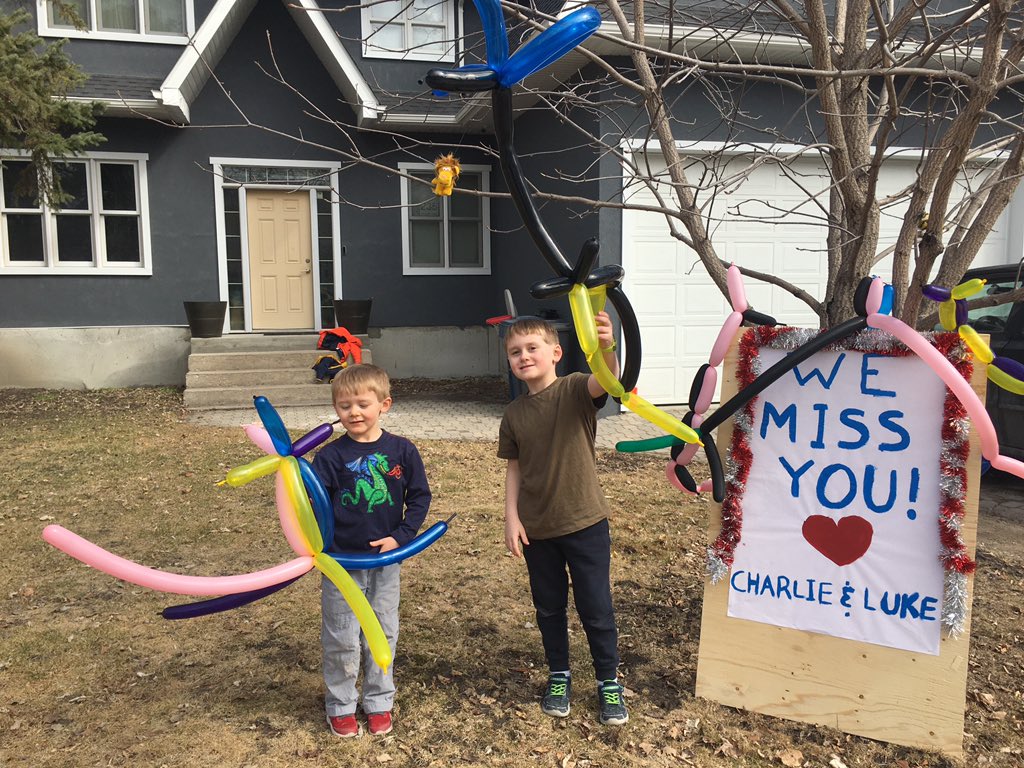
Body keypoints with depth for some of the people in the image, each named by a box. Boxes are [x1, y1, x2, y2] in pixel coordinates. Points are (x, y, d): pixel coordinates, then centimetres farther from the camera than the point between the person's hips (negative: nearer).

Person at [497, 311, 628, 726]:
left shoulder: (576, 390, -13)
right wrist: (512, 517, -4)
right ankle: (559, 675, 38)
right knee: (548, 608, 18)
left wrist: (606, 348, -56)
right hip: (536, 528, 4)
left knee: (596, 610, 7)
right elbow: (514, 468, 5)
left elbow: (606, 380, -35)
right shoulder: (514, 414, -1)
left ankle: (609, 682, 27)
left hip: (585, 523, -3)